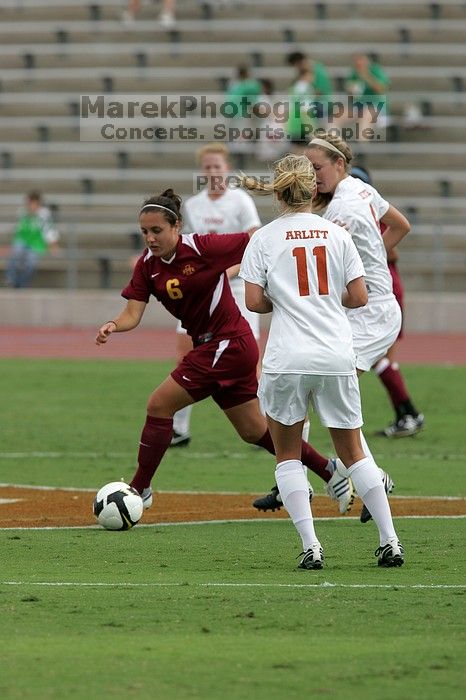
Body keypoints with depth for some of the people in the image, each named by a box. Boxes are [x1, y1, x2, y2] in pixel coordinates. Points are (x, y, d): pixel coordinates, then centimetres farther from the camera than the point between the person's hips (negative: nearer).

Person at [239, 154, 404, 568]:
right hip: (337, 358, 2)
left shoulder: (265, 238, 0)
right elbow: (359, 298, 5)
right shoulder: (337, 235, 6)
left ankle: (311, 546, -2)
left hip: (287, 359, -2)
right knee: (352, 452, 15)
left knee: (288, 454, 11)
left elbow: (254, 301, -4)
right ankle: (390, 541, 9)